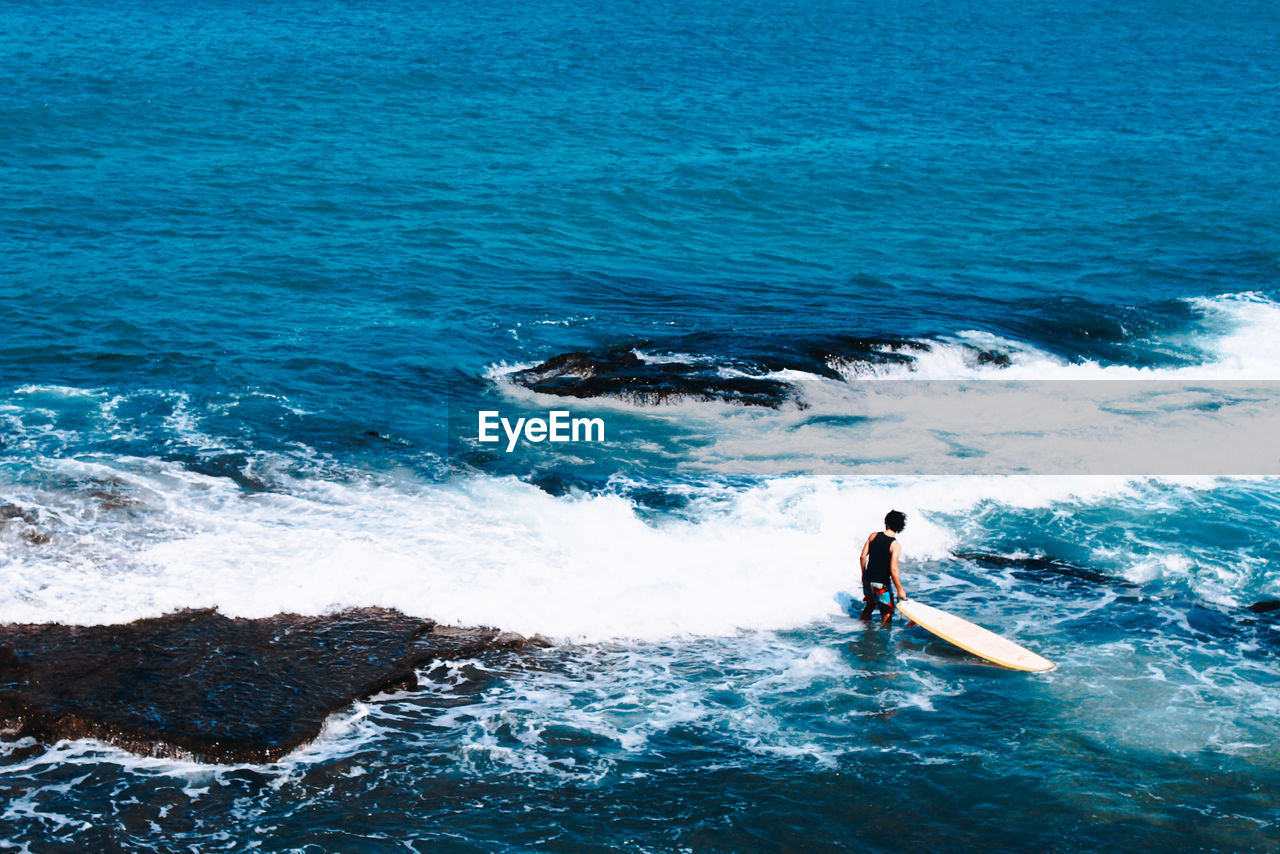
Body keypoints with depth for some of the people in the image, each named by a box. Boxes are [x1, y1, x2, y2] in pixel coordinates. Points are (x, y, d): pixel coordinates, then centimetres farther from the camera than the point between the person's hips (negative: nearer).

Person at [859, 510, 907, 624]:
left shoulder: (874, 536, -4)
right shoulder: (895, 545, -17)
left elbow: (862, 557, -1)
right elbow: (893, 570, -22)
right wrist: (900, 590, -13)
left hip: (868, 580, 6)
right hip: (882, 584, -6)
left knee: (869, 605, 28)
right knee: (887, 614, 6)